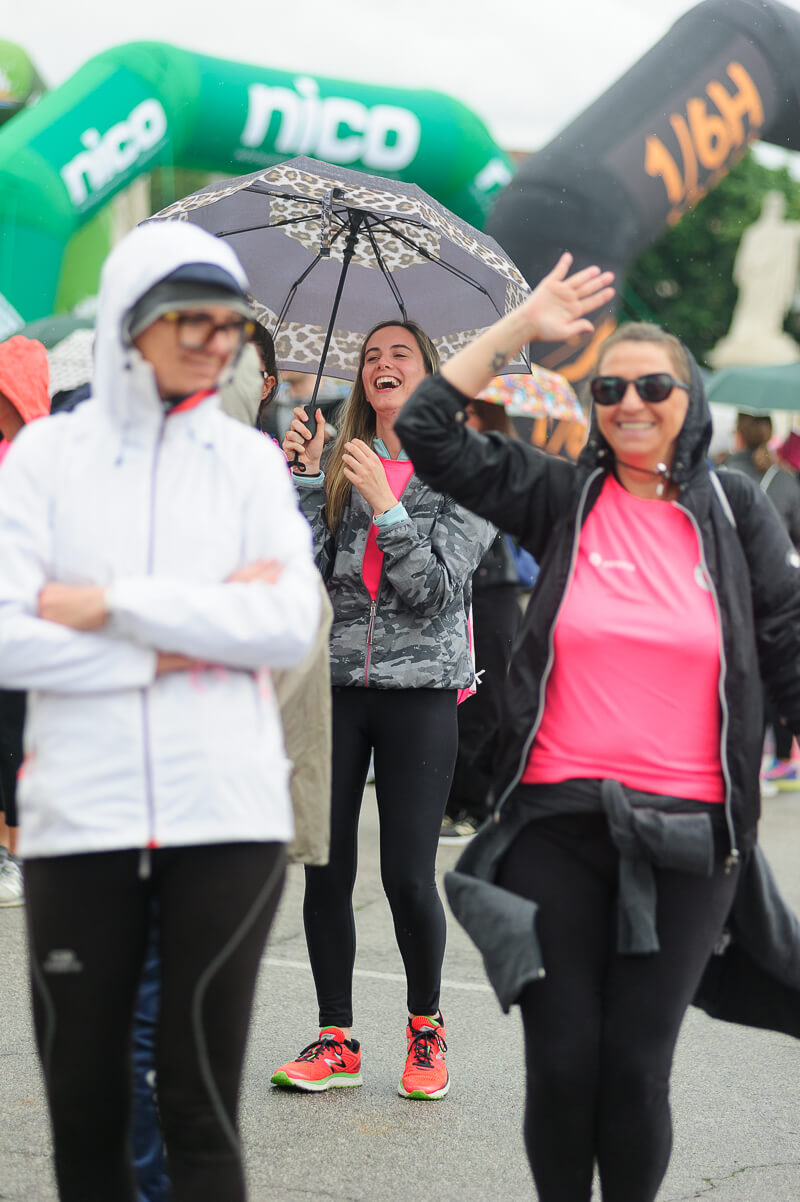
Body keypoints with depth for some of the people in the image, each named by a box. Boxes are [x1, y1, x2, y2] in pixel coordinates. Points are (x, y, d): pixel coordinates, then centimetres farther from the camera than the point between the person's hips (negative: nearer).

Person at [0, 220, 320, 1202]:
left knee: (200, 1104, 1)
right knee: (83, 1106, 8)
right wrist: (169, 650, -12)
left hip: (225, 814, 0)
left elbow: (292, 626, -5)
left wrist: (111, 604, -9)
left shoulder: (250, 459, 8)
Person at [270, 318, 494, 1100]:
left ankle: (425, 1028, 18)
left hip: (419, 690, -3)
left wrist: (385, 502, -17)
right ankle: (335, 1040, 16)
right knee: (325, 868, 3)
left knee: (408, 874, -5)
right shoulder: (337, 464, 9)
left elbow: (437, 587, -9)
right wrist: (305, 477, -10)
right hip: (333, 684, 3)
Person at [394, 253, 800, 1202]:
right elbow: (427, 428, 0)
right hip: (558, 820, 1)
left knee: (636, 1069, 2)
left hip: (686, 835, 0)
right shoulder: (562, 500, 6)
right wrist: (521, 326, 1)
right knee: (560, 1065, 2)